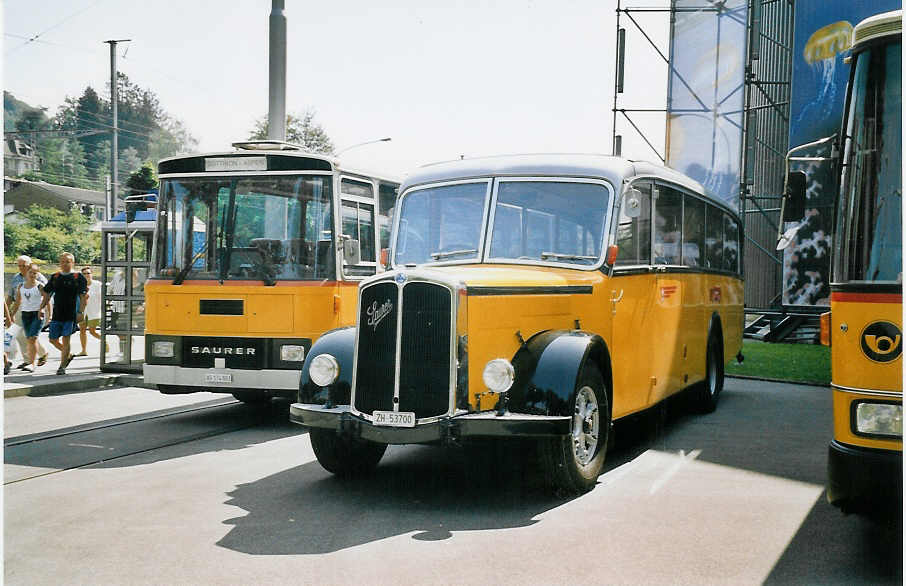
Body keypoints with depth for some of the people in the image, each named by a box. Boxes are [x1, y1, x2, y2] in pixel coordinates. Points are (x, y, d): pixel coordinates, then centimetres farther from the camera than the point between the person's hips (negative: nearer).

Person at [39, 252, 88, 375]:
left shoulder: (78, 277, -2)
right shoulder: (54, 277, 11)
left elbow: (83, 296, -5)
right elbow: (47, 294, 16)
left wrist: (80, 312, -13)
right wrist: (41, 308, 6)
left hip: (71, 314, -5)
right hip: (56, 314, 5)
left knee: (66, 339, -5)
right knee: (53, 340, 8)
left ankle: (62, 366, 2)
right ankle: (68, 355, 30)